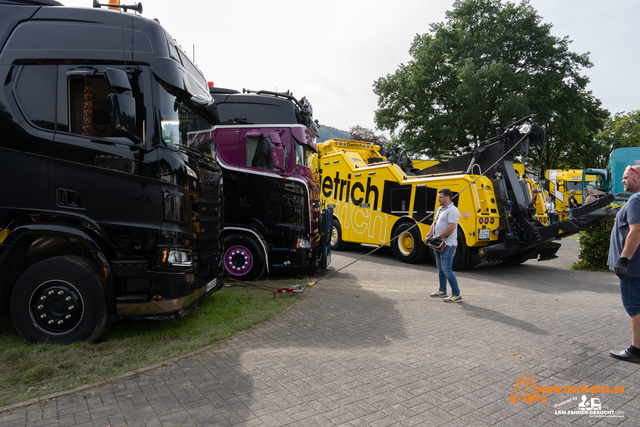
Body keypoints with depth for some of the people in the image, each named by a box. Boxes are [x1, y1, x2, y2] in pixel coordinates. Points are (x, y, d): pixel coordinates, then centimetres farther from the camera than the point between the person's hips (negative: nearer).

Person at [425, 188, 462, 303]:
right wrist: (429, 235, 6)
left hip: (448, 245, -10)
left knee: (447, 269, -10)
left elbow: (451, 227, -23)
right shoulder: (440, 209, 17)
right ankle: (442, 291, 30)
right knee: (440, 269, 17)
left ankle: (457, 295, -3)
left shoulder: (452, 210, -15)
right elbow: (434, 223, 19)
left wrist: (438, 237, -20)